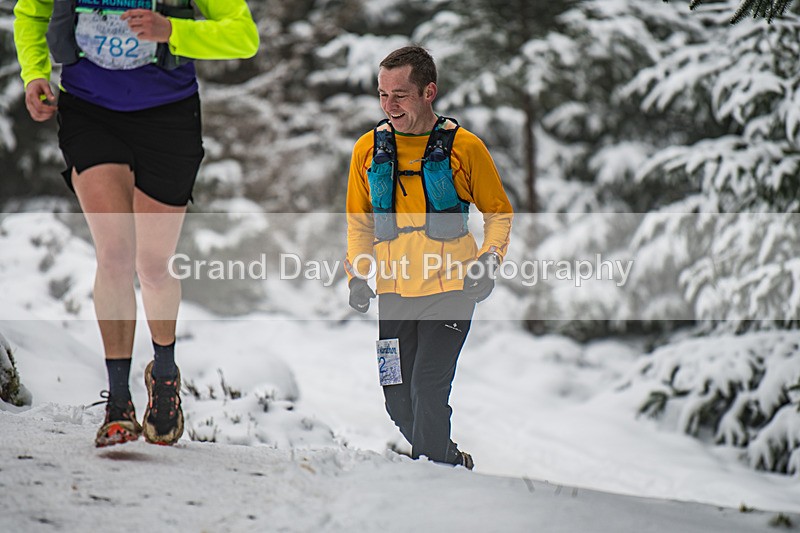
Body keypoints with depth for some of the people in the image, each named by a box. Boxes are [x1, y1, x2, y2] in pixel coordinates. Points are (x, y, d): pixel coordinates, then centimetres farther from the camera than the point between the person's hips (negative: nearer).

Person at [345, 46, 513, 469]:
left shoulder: (464, 147, -6)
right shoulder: (368, 149, 3)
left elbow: (499, 213, 6)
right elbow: (359, 222, 17)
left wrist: (489, 260, -9)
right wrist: (359, 273, 5)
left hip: (450, 287, -4)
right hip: (393, 291, 4)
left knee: (428, 384, -16)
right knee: (397, 396, 5)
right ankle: (449, 460, 26)